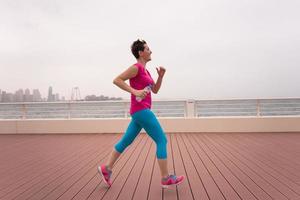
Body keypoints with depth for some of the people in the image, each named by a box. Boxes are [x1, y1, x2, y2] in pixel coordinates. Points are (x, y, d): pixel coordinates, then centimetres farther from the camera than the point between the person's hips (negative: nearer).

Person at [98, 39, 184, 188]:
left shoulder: (145, 70, 19)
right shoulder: (136, 67, -9)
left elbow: (155, 90, 21)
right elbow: (116, 80, -16)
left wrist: (161, 76, 7)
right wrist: (135, 91, -23)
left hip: (141, 111, 10)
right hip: (141, 110, -10)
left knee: (126, 141, 14)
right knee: (162, 140, -4)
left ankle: (106, 168, 24)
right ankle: (166, 178, 4)